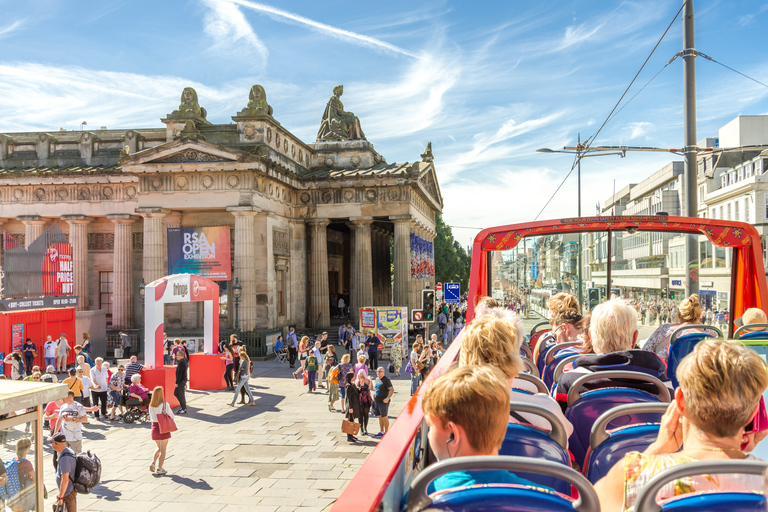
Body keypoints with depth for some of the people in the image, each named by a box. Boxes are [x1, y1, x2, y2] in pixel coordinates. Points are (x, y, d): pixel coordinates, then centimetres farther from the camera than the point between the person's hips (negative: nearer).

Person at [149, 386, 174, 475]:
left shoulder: (151, 406, 0)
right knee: (163, 450, 6)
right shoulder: (165, 404, -14)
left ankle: (153, 463, 8)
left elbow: (151, 418, 8)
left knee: (159, 447, 25)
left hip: (154, 427, 5)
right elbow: (172, 416, -6)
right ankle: (159, 469, 6)